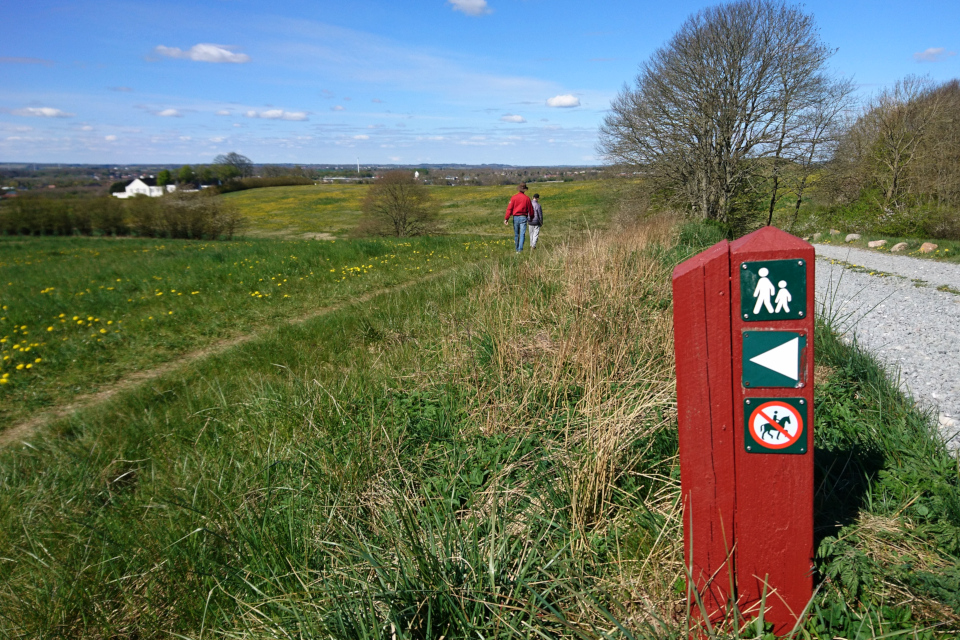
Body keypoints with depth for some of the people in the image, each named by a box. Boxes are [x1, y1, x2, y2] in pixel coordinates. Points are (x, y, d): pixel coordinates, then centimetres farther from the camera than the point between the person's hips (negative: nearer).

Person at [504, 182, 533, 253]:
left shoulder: (514, 197, -3)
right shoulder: (527, 198, -2)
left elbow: (509, 208, -9)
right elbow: (530, 210, 6)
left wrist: (506, 218, -10)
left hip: (515, 217, 1)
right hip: (523, 217, -1)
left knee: (516, 234, 13)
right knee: (522, 234, -5)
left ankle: (517, 249, 25)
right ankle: (520, 249, -17)